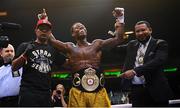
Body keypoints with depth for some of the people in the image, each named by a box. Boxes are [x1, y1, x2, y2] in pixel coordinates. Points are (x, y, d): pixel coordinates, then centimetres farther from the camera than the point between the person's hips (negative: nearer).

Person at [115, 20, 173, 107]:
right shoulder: (131, 45, 17)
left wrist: (135, 71, -23)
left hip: (156, 90, -4)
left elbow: (158, 61, -17)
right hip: (136, 91, 4)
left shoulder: (160, 44, 0)